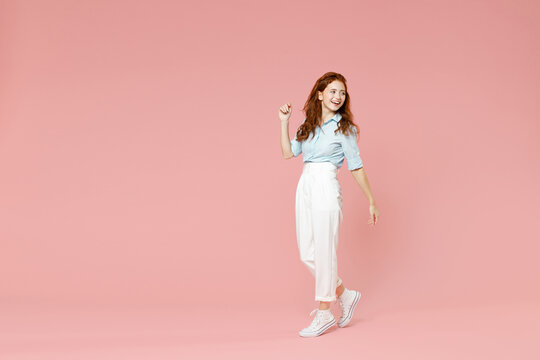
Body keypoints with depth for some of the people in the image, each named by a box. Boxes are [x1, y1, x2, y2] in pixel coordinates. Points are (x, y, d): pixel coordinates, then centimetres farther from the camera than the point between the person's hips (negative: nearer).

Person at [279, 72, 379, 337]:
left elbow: (356, 167, 1)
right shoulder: (309, 123, 15)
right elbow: (288, 152, 12)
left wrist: (371, 201, 3)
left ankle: (324, 314, 10)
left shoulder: (344, 128, -1)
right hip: (304, 188, 6)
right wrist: (284, 121, 7)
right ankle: (345, 295, 26)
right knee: (307, 254, 7)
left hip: (326, 188, -6)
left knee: (324, 252, -2)